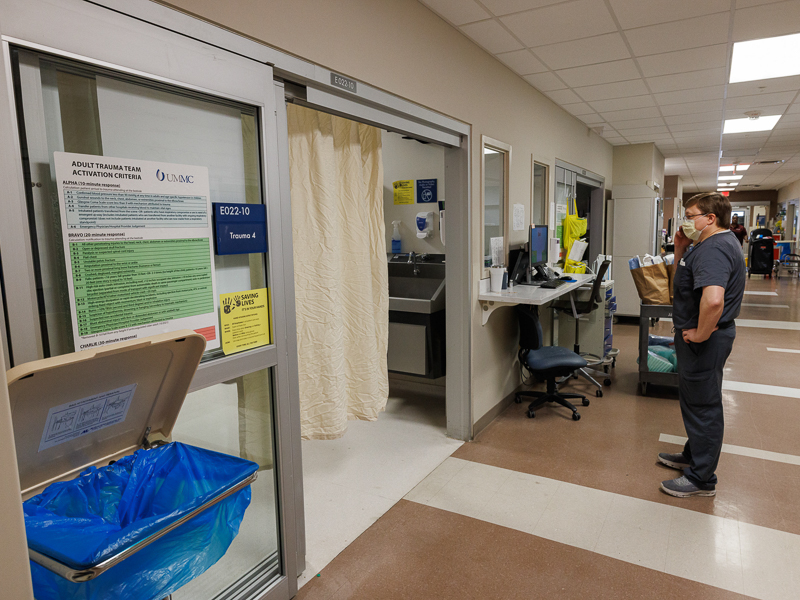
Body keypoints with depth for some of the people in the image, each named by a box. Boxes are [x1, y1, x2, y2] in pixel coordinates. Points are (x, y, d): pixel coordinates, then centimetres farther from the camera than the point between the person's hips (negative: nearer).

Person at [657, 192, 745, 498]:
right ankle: (693, 455, 40)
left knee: (703, 406, 1)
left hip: (704, 340, -11)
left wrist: (700, 333, -25)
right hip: (696, 337, 11)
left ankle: (702, 479, 15)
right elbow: (683, 280, 22)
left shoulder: (713, 249, -24)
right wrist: (680, 249, 7)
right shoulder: (712, 243, 11)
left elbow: (713, 299, -40)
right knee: (695, 400, 22)